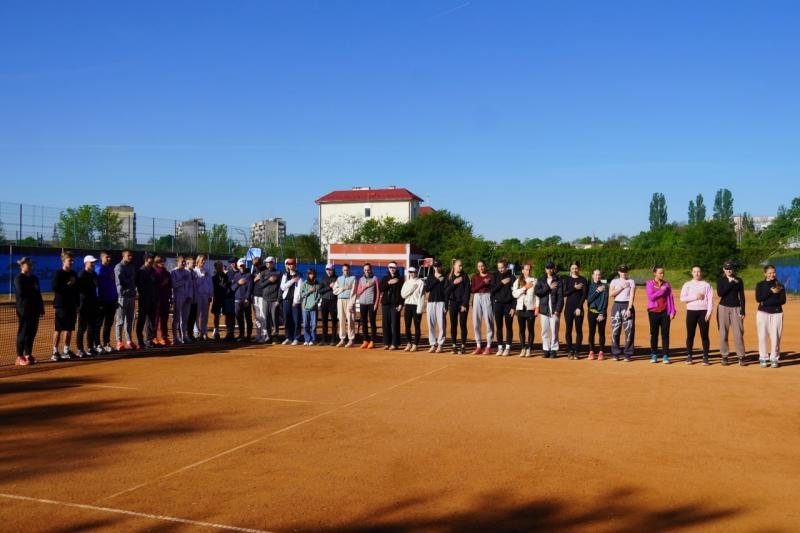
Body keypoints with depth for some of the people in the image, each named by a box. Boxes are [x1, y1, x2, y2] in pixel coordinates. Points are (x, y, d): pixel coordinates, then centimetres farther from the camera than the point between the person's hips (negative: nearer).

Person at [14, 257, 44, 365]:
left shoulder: (34, 278, 17)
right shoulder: (18, 278, -4)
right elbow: (21, 292, -17)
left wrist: (41, 309, 13)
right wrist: (33, 290, -5)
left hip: (34, 309, 7)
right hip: (24, 310, -7)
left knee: (32, 333, 7)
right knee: (23, 333, -5)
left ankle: (28, 355, 14)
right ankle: (19, 357, -1)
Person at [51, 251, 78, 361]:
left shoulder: (74, 274, 13)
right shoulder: (58, 273, -6)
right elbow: (55, 288, -17)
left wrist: (77, 305, 15)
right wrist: (68, 284, -16)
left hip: (72, 305, 6)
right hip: (61, 305, -6)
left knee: (69, 329, 10)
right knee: (58, 329, -5)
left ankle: (66, 350, 19)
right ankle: (55, 352, -1)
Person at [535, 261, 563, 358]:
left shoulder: (558, 281, 2)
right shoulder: (540, 280, 9)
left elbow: (560, 296, -4)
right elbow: (536, 291, -6)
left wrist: (558, 310, -12)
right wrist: (548, 288, -13)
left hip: (554, 310, -2)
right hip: (544, 309, 2)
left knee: (554, 331, -2)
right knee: (545, 331, 5)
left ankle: (554, 350, 5)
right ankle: (546, 350, 12)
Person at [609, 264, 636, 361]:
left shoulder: (631, 282, 7)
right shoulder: (614, 281, 10)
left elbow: (632, 296, -3)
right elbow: (610, 294, -3)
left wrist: (629, 309, -14)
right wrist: (621, 287, -10)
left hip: (627, 306, -1)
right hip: (616, 306, 1)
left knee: (629, 330, -6)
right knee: (615, 330, 0)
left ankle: (628, 354, 0)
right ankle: (615, 354, 7)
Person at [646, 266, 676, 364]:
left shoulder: (666, 284, 8)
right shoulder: (649, 283, 2)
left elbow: (671, 298, 6)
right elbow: (651, 297, -9)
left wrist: (672, 311, -1)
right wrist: (661, 290, -11)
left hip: (665, 311, 1)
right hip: (653, 311, -1)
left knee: (665, 334, 0)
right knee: (654, 334, 4)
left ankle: (665, 356, 4)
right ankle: (654, 355, 12)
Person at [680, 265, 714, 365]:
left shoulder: (706, 285, 7)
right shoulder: (687, 284, 8)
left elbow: (710, 299, 0)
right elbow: (682, 298, -3)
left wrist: (709, 312, -11)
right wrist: (695, 297, -12)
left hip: (703, 311, 0)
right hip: (691, 311, 1)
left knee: (704, 335, -1)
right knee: (690, 335, 3)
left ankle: (705, 357, 4)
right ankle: (689, 356, 11)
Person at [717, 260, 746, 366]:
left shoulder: (739, 280, 6)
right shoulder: (720, 280, 3)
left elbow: (742, 296, 5)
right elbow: (719, 293, -12)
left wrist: (742, 311, -1)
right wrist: (731, 283, -15)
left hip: (736, 308, 0)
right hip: (723, 307, 0)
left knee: (738, 333, -4)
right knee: (723, 333, 1)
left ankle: (741, 356, 1)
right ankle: (724, 356, 9)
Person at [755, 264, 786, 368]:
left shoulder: (780, 286, 6)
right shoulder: (760, 285, 5)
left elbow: (783, 300, -5)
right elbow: (758, 298, -9)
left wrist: (766, 302, -13)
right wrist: (771, 291, -17)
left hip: (777, 313, 0)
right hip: (763, 313, 0)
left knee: (775, 337, -2)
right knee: (763, 337, 1)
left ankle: (774, 359, 7)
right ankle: (763, 359, 9)